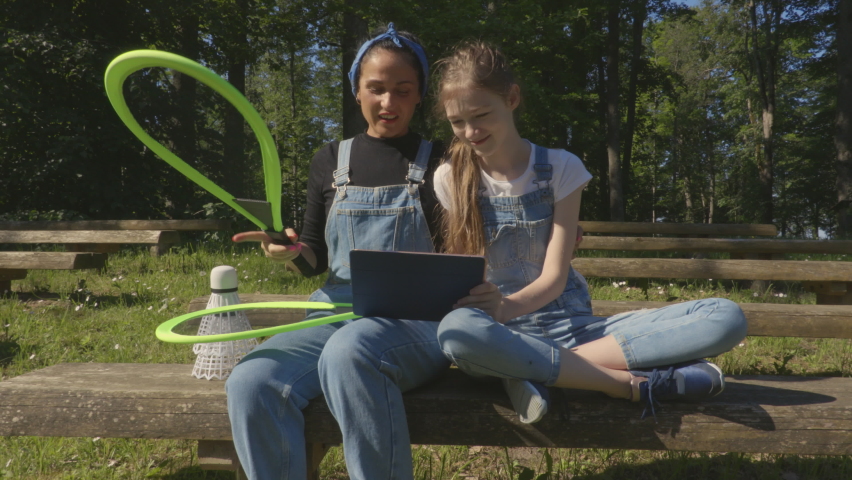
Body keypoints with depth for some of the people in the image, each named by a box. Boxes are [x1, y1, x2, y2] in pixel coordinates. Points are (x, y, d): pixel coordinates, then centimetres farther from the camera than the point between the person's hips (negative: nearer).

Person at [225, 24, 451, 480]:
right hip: (336, 316, 3)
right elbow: (316, 257, 17)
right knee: (250, 382, -26)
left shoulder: (438, 163, 6)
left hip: (417, 321, -3)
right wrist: (291, 250, -5)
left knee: (349, 351, -38)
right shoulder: (331, 161, 14)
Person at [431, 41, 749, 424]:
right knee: (455, 330, -41)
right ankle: (637, 384, -28)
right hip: (504, 334, -1)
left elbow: (554, 276, -6)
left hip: (571, 326, 2)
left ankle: (537, 370, -26)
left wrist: (508, 305, -28)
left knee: (726, 317, -17)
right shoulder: (451, 178, 3)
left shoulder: (560, 168, 1)